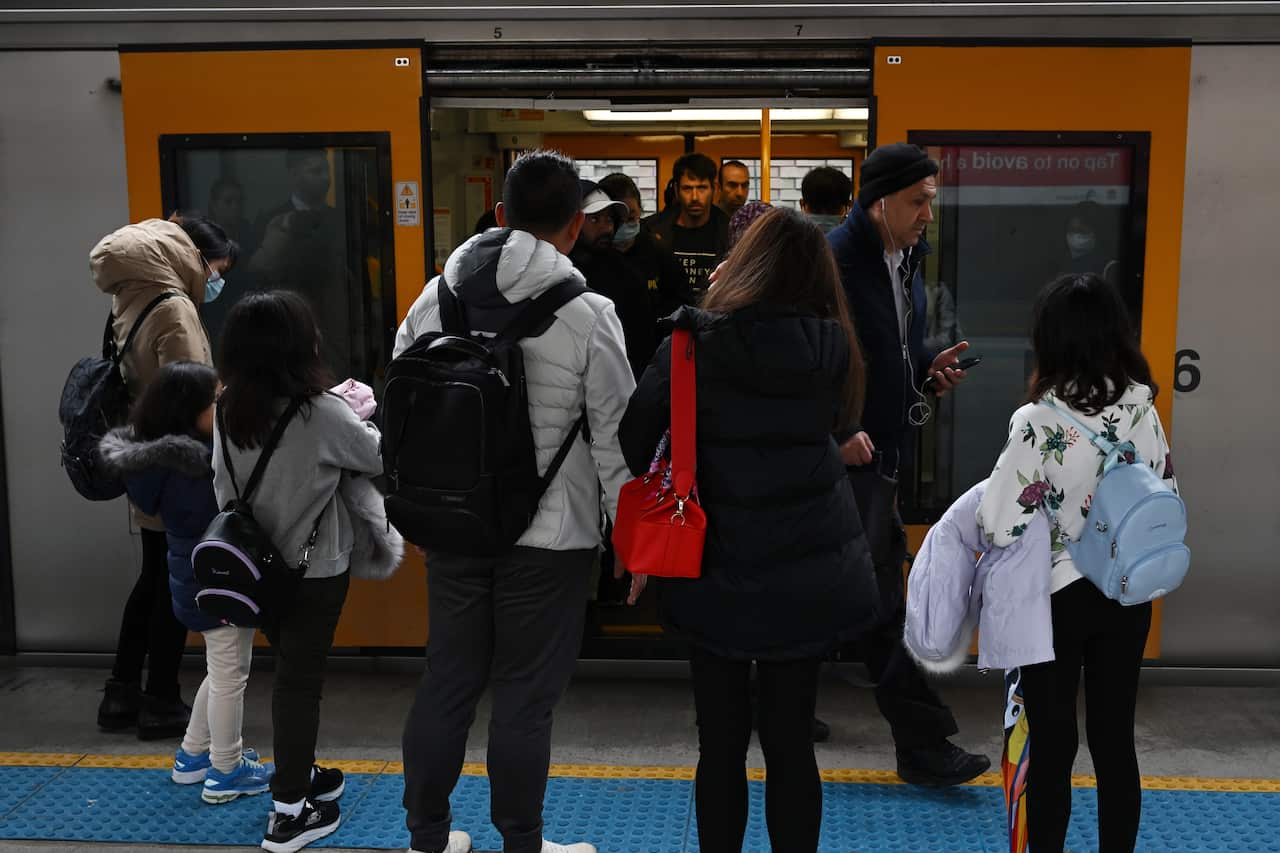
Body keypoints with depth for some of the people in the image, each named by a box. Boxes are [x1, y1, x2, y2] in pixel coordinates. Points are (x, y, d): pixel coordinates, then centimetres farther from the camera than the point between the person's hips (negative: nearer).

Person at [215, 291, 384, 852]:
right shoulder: (323, 411, -21)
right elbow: (380, 458, -9)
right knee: (300, 680, 3)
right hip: (314, 567, -6)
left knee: (290, 672, 20)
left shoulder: (228, 410, -4)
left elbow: (223, 485, 3)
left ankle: (300, 774, 35)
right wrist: (363, 417, 9)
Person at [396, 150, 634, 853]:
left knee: (446, 683, 16)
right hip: (549, 534, -4)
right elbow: (616, 435, -10)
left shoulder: (434, 297, 1)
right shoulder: (588, 314, -12)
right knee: (525, 697, 7)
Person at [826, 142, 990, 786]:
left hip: (882, 449, 9)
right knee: (879, 596, -4)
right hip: (847, 452, -9)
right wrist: (839, 432, -21)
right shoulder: (836, 258, -15)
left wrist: (928, 366, 7)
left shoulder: (908, 260, 14)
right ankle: (924, 743, 3)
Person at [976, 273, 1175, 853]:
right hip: (1128, 596, 4)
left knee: (1052, 747, 9)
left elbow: (1001, 526, -20)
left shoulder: (1039, 421, -19)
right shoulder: (1144, 413, -4)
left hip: (1057, 598, -4)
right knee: (1115, 741, 15)